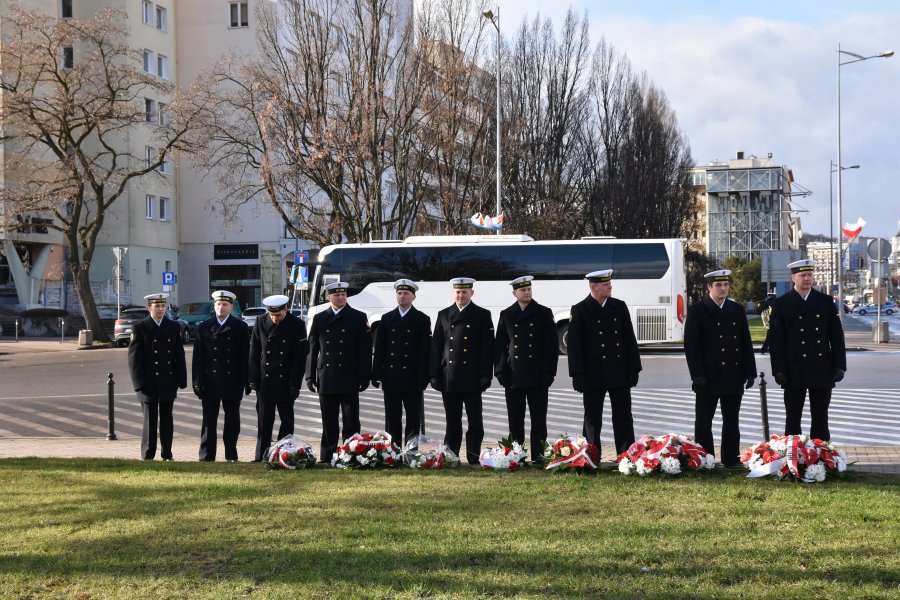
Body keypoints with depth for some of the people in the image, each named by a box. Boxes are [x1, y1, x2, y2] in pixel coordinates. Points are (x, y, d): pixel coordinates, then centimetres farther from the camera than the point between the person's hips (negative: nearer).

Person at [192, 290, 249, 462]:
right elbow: (198, 357, 3)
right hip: (210, 383, 0)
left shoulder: (241, 327, 3)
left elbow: (244, 357, 1)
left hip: (232, 383, 0)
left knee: (232, 422, 6)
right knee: (208, 422, 3)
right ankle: (207, 457, 8)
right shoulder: (204, 327, 5)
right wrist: (198, 382, -4)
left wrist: (242, 383, -5)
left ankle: (231, 455, 16)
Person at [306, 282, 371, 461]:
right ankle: (327, 458, 12)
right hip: (326, 380, 2)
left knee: (351, 422, 0)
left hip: (349, 380, -2)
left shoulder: (358, 317, 3)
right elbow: (312, 348, 11)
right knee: (328, 423, 7)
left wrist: (364, 376, -7)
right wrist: (310, 375, 4)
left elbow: (365, 349, 0)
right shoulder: (319, 319, 10)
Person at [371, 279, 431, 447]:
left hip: (412, 380, -3)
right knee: (392, 421, 7)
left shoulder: (422, 320, 2)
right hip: (391, 379, 3)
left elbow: (425, 351, -3)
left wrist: (423, 378, -10)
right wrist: (376, 375, 1)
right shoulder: (387, 319, 11)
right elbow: (379, 349, 9)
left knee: (413, 421, 0)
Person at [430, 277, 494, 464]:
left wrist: (486, 375, -8)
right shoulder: (444, 315, 11)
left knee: (475, 421, 0)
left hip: (472, 378, -2)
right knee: (452, 422, 8)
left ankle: (474, 459, 5)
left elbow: (487, 348, -1)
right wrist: (435, 375, 3)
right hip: (449, 378, 2)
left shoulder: (482, 315, 3)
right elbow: (436, 346, 9)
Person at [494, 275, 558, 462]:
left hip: (537, 377, -1)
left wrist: (548, 373, -7)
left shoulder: (544, 313, 4)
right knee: (515, 420, 4)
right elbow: (500, 346, 8)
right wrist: (501, 372, -2)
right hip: (513, 377, 1)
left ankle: (538, 457, 3)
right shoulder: (506, 315, 9)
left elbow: (552, 345, 1)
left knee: (538, 419, 0)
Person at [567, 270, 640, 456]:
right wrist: (578, 375, -11)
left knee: (623, 418, 4)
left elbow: (630, 340, 9)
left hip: (620, 375, 3)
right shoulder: (580, 310, -3)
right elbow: (573, 345, -6)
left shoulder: (620, 307, 7)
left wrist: (634, 369, 4)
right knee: (592, 420, 5)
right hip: (594, 376, -3)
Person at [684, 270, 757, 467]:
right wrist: (697, 375, -13)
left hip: (734, 375, 4)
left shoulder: (737, 310, 11)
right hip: (708, 376, -4)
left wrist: (750, 371, 6)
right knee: (703, 421, 0)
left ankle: (731, 459, 16)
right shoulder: (697, 310, -2)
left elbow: (746, 343, 12)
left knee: (732, 421, 9)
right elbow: (691, 345, -7)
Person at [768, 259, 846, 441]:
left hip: (822, 372, 2)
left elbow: (837, 336, 7)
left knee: (820, 419, 7)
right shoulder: (781, 304, 1)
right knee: (792, 419, 4)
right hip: (794, 373, -2)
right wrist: (779, 370, -9)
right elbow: (775, 340, -2)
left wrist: (839, 365, -1)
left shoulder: (826, 301, 7)